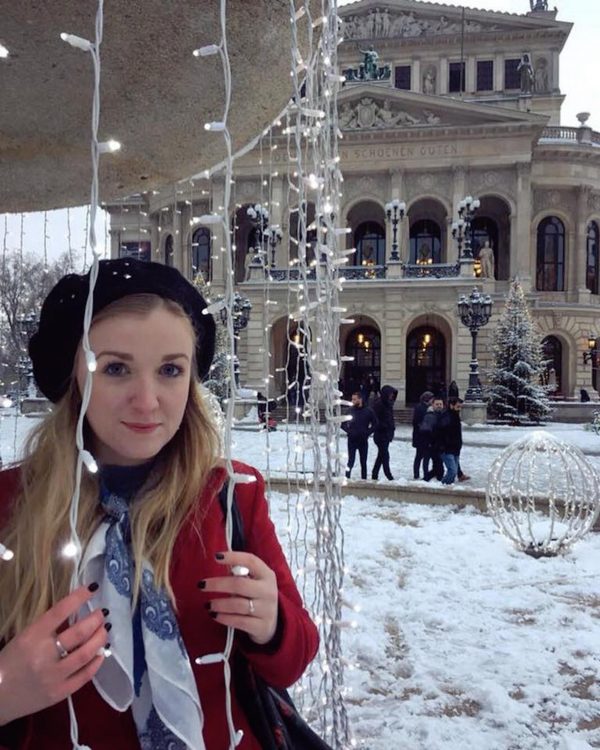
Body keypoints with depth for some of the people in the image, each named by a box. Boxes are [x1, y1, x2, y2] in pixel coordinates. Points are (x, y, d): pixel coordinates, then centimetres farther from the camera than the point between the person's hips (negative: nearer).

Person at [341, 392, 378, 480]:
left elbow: (375, 423, 7)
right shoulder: (350, 410, -3)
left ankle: (364, 480, 17)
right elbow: (342, 423, 5)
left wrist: (368, 432, -4)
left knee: (363, 462, 9)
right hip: (352, 440, -1)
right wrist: (348, 431, -7)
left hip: (363, 441, 1)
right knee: (351, 461, -6)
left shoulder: (368, 411, -2)